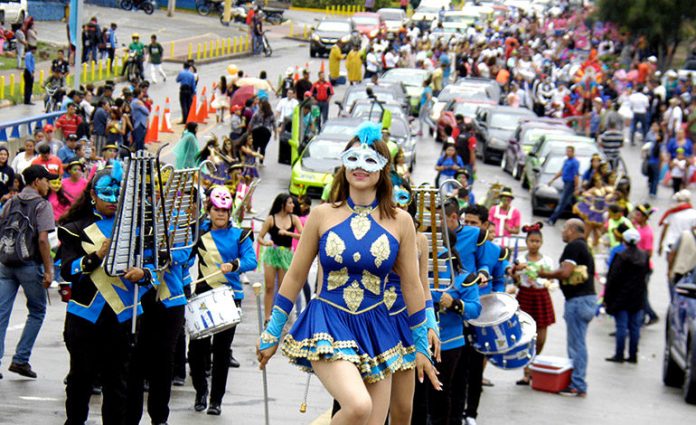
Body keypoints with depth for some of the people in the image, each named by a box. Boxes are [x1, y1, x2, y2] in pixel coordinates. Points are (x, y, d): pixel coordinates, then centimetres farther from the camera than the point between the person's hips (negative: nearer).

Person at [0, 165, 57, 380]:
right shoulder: (42, 205, -5)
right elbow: (42, 239, -14)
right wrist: (49, 270, -12)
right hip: (29, 264, -5)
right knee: (37, 312, 10)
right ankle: (20, 360, 4)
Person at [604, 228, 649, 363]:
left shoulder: (621, 257, -15)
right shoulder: (644, 256, 3)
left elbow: (612, 279, -13)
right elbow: (646, 274, 12)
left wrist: (607, 297, -7)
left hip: (621, 297, -5)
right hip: (637, 299, 5)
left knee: (621, 326, -1)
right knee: (635, 326, 8)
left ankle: (619, 354, 1)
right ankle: (633, 355, 12)